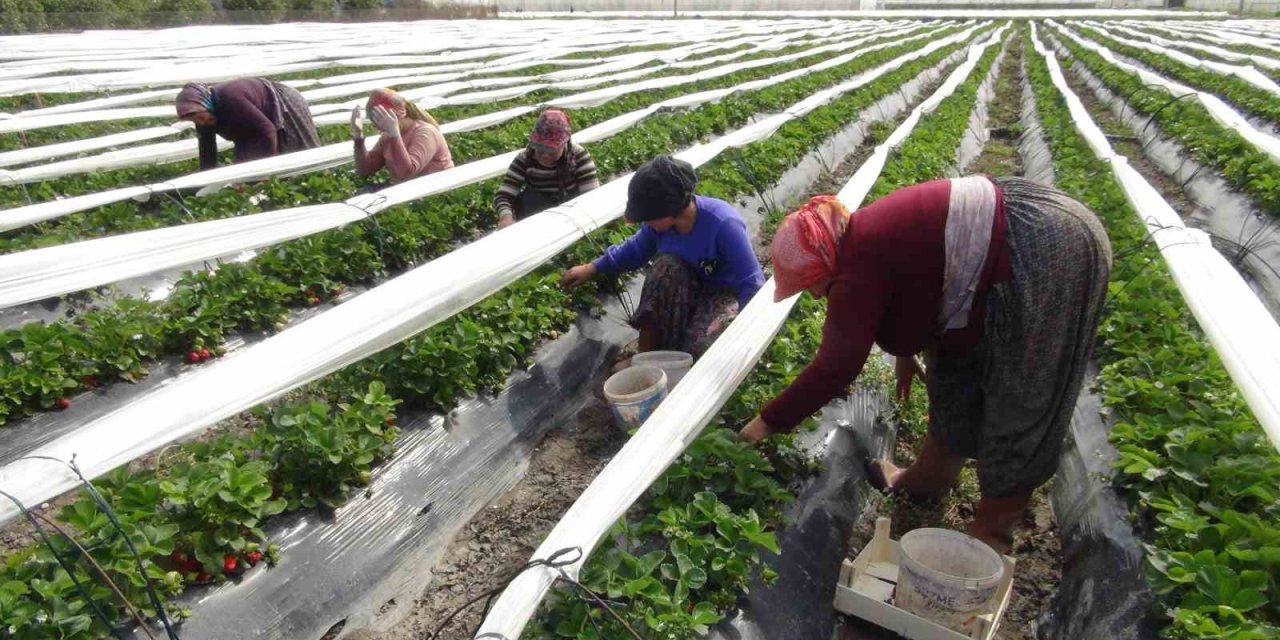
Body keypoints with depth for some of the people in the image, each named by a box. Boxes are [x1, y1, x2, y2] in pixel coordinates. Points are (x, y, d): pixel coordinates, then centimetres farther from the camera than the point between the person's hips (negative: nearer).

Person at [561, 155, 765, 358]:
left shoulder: (724, 225, -32)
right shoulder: (660, 221, -15)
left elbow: (751, 284, -26)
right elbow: (636, 248, 6)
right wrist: (593, 268, 1)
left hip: (729, 293, -5)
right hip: (690, 287, 5)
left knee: (700, 348, -33)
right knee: (665, 264, -29)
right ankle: (646, 358, -19)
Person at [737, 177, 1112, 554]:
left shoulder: (857, 269, -22)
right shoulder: (865, 241, 6)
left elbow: (835, 367, -21)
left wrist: (768, 422, -13)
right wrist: (905, 354, 37)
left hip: (1048, 256, -10)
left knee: (1018, 406, 0)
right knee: (958, 372, 16)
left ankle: (992, 533, 16)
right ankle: (927, 479, 32)